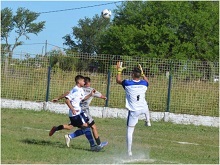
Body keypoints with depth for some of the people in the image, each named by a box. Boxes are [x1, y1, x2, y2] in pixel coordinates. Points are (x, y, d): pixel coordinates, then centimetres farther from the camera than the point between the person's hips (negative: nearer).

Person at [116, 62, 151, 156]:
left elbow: (118, 80, 10)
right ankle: (148, 121, 50)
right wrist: (142, 73, 32)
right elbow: (147, 81, 25)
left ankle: (129, 151, 0)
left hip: (133, 111, -4)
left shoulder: (128, 83, -12)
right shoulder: (144, 84, -4)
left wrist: (119, 70, 21)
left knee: (129, 131, 2)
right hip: (143, 108, 4)